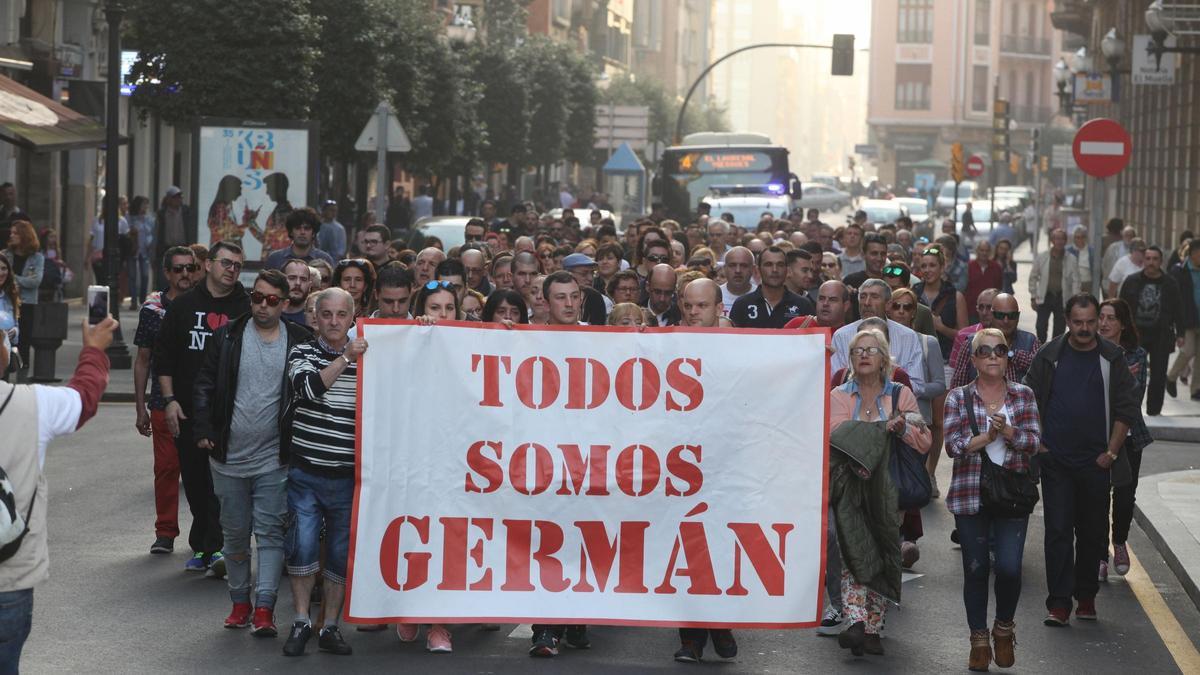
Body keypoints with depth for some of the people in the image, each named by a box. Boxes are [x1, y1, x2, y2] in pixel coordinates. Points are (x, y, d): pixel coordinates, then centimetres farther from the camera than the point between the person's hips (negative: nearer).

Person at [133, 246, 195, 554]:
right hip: (164, 404, 0)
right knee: (166, 467, 0)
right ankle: (165, 532, 10)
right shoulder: (153, 309, 5)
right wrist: (141, 408, 5)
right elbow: (143, 361, 10)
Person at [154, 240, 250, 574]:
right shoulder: (184, 305, 8)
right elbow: (163, 355, 10)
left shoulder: (247, 309, 3)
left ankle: (213, 546, -12)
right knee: (195, 481, 7)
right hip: (188, 410, 2)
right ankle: (204, 546, 17)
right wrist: (170, 400, 1)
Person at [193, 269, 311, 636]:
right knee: (235, 532, 11)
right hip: (229, 455, 2)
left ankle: (264, 607, -5)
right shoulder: (227, 337, 3)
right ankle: (240, 601, 24)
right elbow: (205, 384, 6)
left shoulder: (299, 342, -1)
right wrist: (204, 430, -3)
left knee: (270, 531, -5)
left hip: (274, 457, -2)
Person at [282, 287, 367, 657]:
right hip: (305, 473, -1)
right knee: (302, 549, -5)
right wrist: (346, 358, -20)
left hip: (348, 477, 1)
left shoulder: (365, 357, 7)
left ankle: (331, 627, 17)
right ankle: (301, 624, 8)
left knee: (341, 555, 6)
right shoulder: (302, 353, 2)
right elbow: (309, 387, -17)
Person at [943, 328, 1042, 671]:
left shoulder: (1023, 395, 7)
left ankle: (1004, 628, 19)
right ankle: (979, 641, 18)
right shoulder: (958, 398, 2)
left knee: (1009, 567, -7)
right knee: (976, 569, 4)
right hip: (970, 496, 0)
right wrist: (988, 436, -17)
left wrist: (1007, 430, -19)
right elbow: (953, 446, -7)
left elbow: (1034, 441, -3)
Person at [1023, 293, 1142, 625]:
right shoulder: (1050, 355, 3)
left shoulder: (1111, 358, 3)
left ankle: (1086, 597, 20)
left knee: (1092, 531, 7)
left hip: (1096, 461, 1)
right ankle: (1059, 603, -6)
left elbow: (1126, 410, 5)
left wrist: (1111, 452, -1)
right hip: (1055, 461, -1)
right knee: (1058, 530, -5)